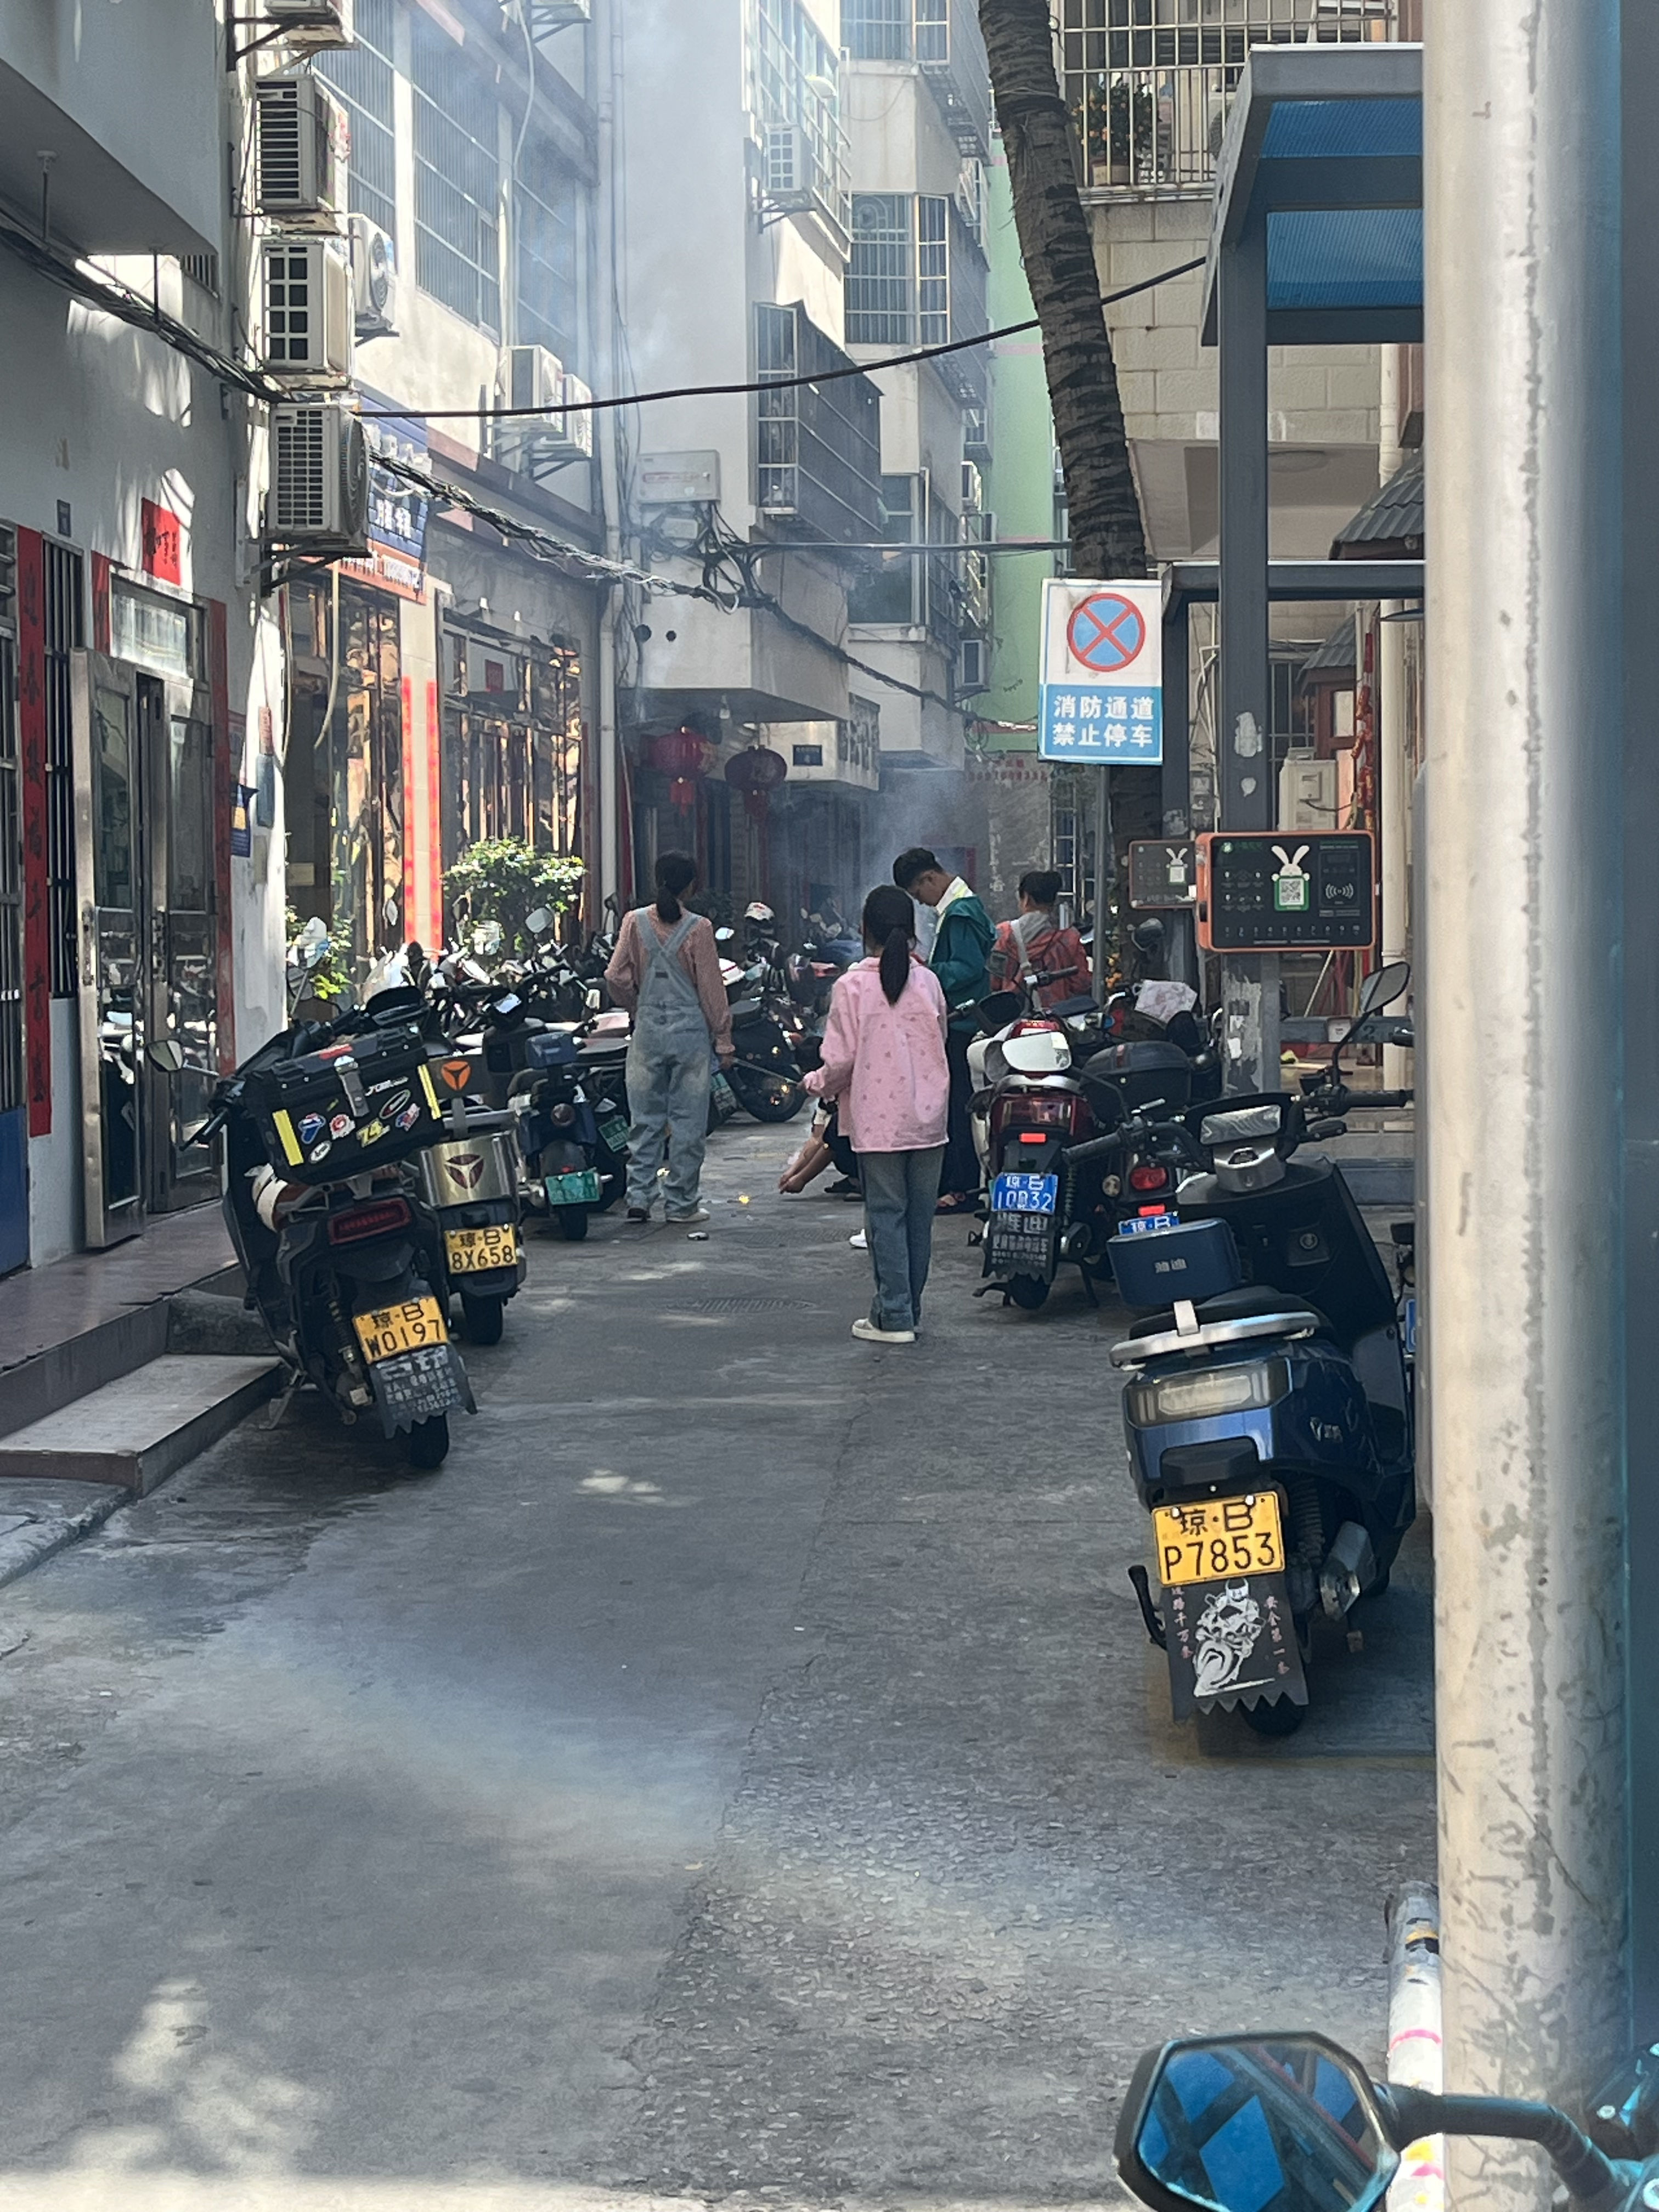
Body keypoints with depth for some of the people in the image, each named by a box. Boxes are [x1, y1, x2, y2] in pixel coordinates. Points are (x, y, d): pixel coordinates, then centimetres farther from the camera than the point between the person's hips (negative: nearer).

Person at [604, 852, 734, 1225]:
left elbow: (616, 977, 0)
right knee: (688, 1120, 4)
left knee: (646, 1119, 10)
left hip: (648, 1028, 3)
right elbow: (711, 988, -5)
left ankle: (638, 1198, 7)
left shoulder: (635, 922, 0)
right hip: (690, 1027, -3)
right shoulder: (697, 928, -8)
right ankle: (681, 1203, 7)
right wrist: (723, 1040, 1)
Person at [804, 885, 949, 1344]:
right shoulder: (928, 982, 1)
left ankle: (894, 1317, -1)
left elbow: (841, 1059, -10)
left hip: (878, 1120, -3)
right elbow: (940, 1043, 11)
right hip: (928, 1117, 3)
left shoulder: (853, 986, -10)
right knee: (919, 1216, 11)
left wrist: (818, 1084, 10)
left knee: (886, 1215, 0)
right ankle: (908, 1309, 19)